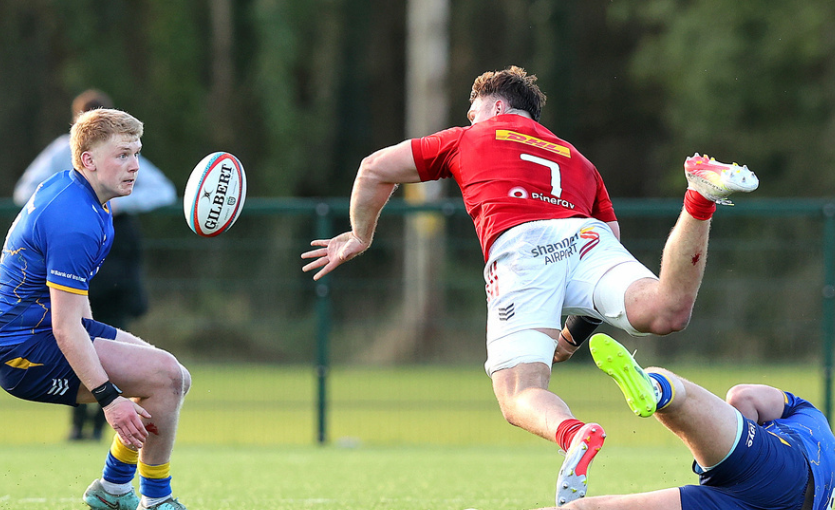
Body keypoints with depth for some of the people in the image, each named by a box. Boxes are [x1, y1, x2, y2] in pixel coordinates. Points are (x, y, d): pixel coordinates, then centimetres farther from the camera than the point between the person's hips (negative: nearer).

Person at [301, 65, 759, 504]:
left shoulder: (469, 140, 32)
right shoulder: (577, 159, 39)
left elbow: (375, 169, 31)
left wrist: (360, 236, 46)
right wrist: (575, 333, 37)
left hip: (516, 247, -2)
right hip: (585, 234, 2)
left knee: (520, 396, -11)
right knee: (665, 311, -22)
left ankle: (575, 436, -44)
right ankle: (701, 199, -39)